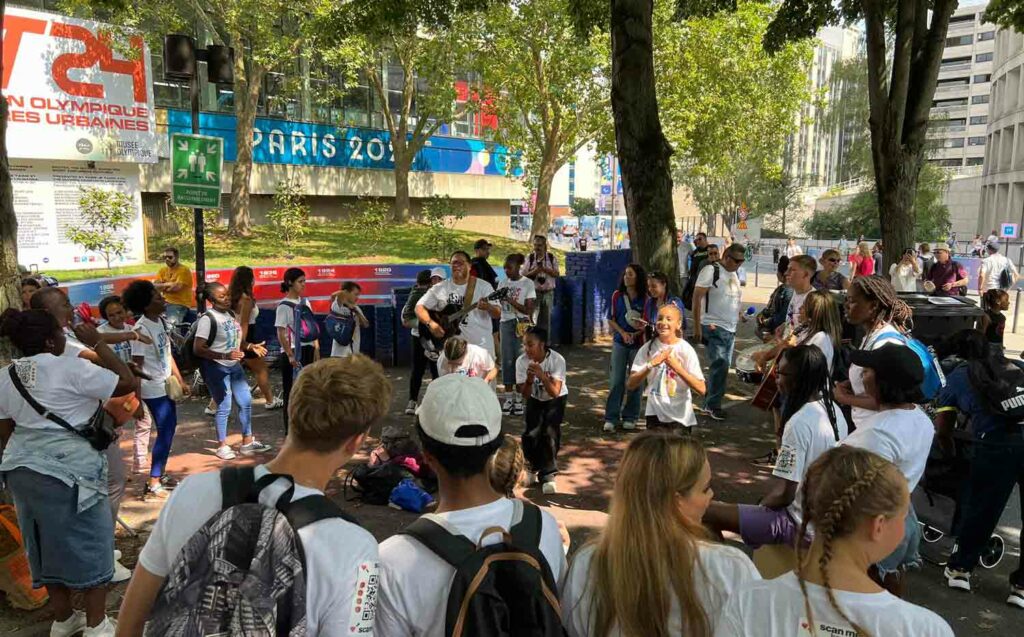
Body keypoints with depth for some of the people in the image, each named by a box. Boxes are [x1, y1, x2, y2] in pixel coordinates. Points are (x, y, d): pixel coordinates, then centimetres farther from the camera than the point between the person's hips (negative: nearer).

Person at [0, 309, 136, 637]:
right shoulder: (71, 368, -16)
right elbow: (128, 383, -14)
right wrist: (97, 343, -9)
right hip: (68, 470, -7)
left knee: (48, 543, 18)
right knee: (88, 543, 6)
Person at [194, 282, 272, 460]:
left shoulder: (231, 313, 5)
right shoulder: (207, 319, -18)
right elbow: (198, 349, -22)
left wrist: (251, 346, 1)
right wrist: (225, 356, -28)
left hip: (234, 366, 8)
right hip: (216, 368, -8)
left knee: (246, 402, 12)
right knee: (224, 407, 0)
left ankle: (247, 442, 26)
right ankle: (222, 446, 18)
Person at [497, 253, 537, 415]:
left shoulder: (528, 283, -5)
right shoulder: (503, 283, 8)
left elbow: (528, 309, -10)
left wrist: (509, 299, -17)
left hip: (522, 324, -4)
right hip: (506, 324, 4)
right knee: (507, 361, 2)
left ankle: (519, 399, 3)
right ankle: (508, 398, 8)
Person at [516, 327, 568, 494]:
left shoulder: (557, 360, -28)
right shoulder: (521, 361, -21)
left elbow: (555, 392, -33)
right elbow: (525, 395, -18)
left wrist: (542, 376, -46)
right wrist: (529, 379, -37)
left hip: (556, 400, -2)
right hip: (535, 400, 2)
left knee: (550, 432, -18)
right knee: (531, 434, -10)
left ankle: (547, 474, -2)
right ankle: (534, 466, 20)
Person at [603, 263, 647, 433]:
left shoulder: (645, 299, -3)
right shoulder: (617, 296, 1)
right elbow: (611, 320, 3)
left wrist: (637, 334, -16)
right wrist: (623, 333, -12)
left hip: (639, 344, 0)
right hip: (620, 343, 1)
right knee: (616, 381, -1)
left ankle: (630, 418, 18)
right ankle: (610, 418, 3)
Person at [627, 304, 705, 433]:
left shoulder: (685, 350, -9)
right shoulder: (648, 348, -3)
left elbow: (701, 389, -14)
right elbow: (630, 384, -9)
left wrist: (677, 368, -23)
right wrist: (651, 364, -20)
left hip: (680, 417, -1)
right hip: (655, 414, 2)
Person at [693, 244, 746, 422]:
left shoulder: (734, 274, 15)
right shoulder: (711, 270, -10)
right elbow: (697, 297, -14)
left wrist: (740, 314, 12)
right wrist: (697, 327, -17)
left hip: (730, 329, 8)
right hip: (714, 327, -8)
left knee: (722, 367, 11)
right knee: (719, 366, -11)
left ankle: (709, 403, 22)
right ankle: (713, 405, 1)